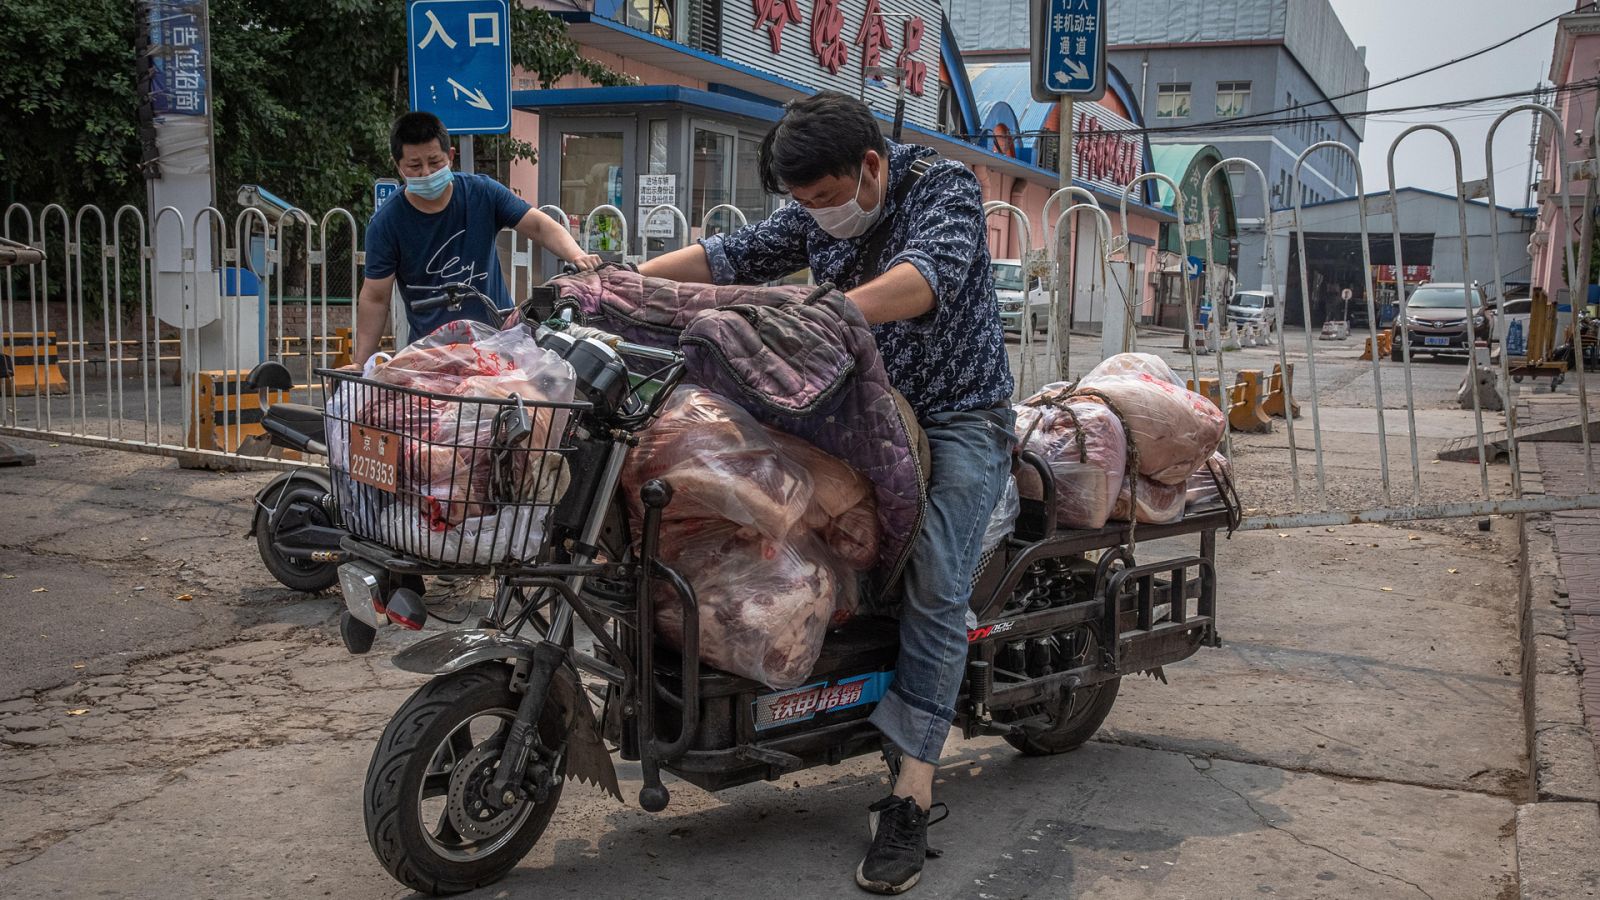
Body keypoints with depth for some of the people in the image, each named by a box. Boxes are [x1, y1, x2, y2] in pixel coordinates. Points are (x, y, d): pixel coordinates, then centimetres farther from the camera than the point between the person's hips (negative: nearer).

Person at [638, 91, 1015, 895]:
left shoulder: (944, 188, -13)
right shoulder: (816, 216, 6)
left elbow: (926, 276, -32)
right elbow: (731, 255, -2)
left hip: (957, 416, -7)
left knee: (932, 592, -18)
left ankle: (910, 797, -20)